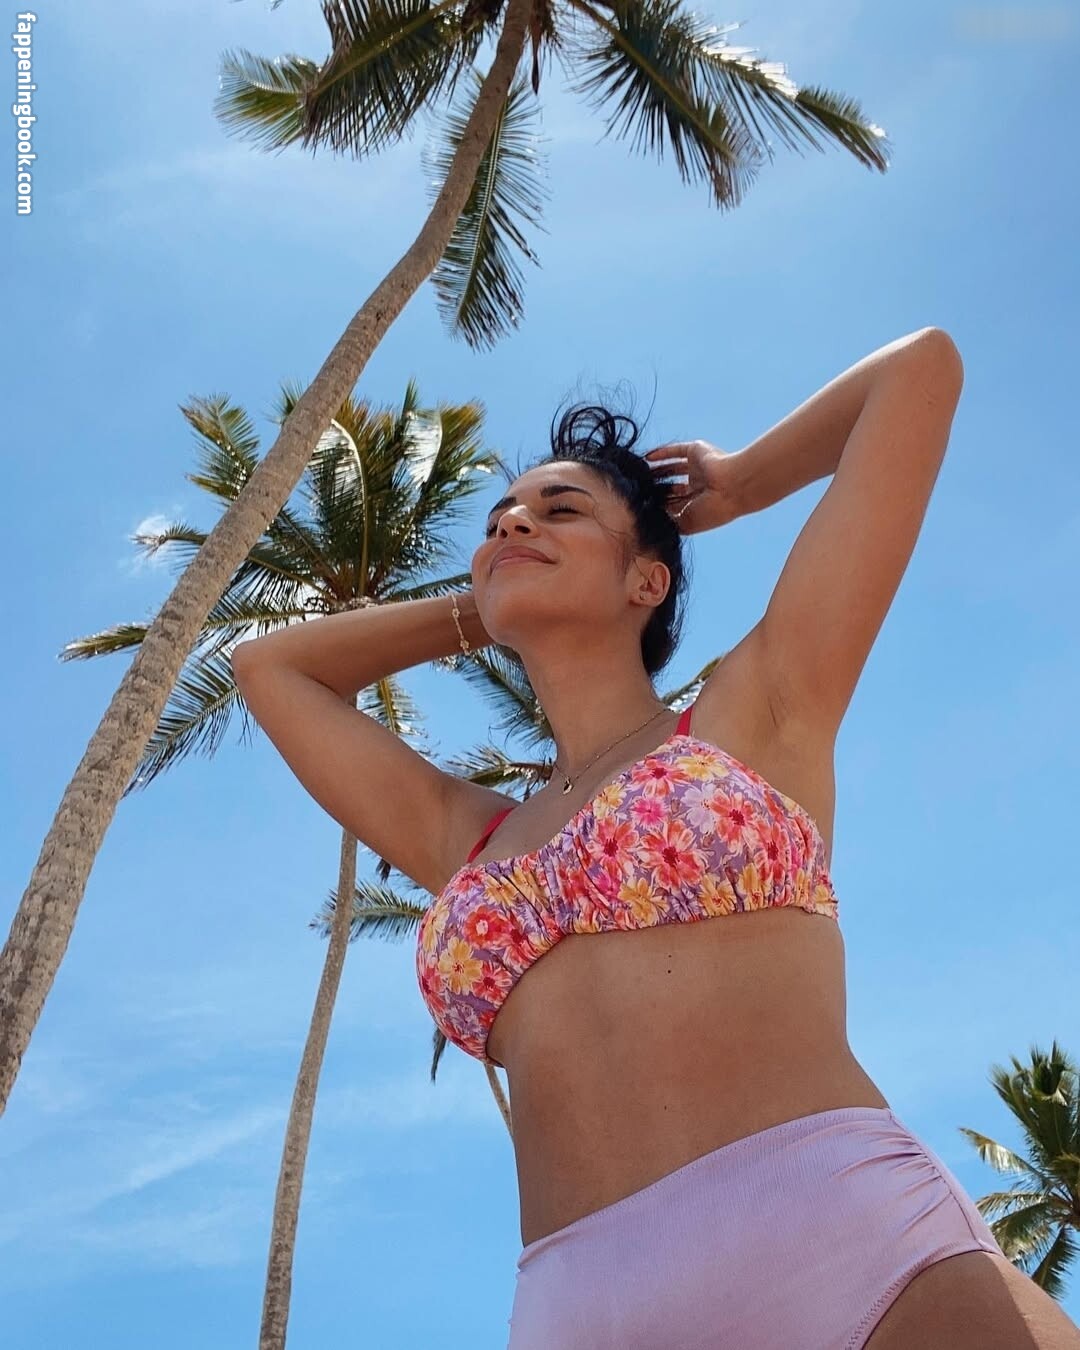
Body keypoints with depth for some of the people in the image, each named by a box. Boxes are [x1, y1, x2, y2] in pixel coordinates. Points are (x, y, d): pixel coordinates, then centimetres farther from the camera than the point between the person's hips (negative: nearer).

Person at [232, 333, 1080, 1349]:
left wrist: (739, 484, 31)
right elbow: (265, 665, 36)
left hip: (868, 1258, -3)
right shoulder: (463, 837, 21)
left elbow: (923, 367, 15)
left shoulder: (762, 707, 12)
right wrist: (481, 610, 37)